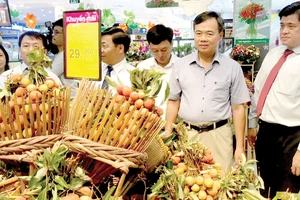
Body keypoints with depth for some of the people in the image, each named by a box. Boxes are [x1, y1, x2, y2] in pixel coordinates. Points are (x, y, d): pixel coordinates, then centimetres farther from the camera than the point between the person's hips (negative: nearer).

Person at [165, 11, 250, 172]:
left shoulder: (232, 67, -1)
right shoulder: (180, 65, 3)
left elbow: (238, 108, 1)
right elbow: (173, 102, 9)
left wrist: (240, 146, 0)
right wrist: (167, 136, 5)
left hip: (219, 135, -1)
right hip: (186, 135, 2)